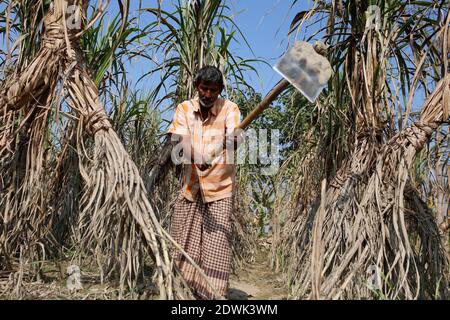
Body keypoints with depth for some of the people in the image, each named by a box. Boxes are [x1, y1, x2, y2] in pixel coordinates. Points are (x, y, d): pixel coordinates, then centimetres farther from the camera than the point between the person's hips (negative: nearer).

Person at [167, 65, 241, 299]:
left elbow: (234, 140, -23)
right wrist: (195, 157, -35)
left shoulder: (229, 108, -6)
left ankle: (213, 295, 8)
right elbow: (178, 140, -14)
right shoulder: (184, 109, 0)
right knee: (182, 243, 12)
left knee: (216, 246, -6)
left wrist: (231, 142, -48)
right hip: (190, 187, 3)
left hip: (220, 189, -3)